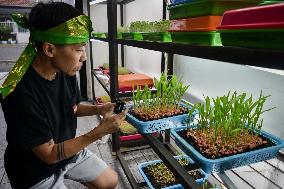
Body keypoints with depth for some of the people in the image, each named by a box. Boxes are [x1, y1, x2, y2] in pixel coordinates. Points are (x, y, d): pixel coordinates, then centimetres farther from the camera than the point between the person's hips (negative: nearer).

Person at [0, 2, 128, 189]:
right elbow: (49, 154, -25)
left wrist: (98, 109, -12)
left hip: (69, 150, 6)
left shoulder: (66, 71, -12)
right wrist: (100, 131, -30)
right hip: (37, 169, -5)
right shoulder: (20, 94, -33)